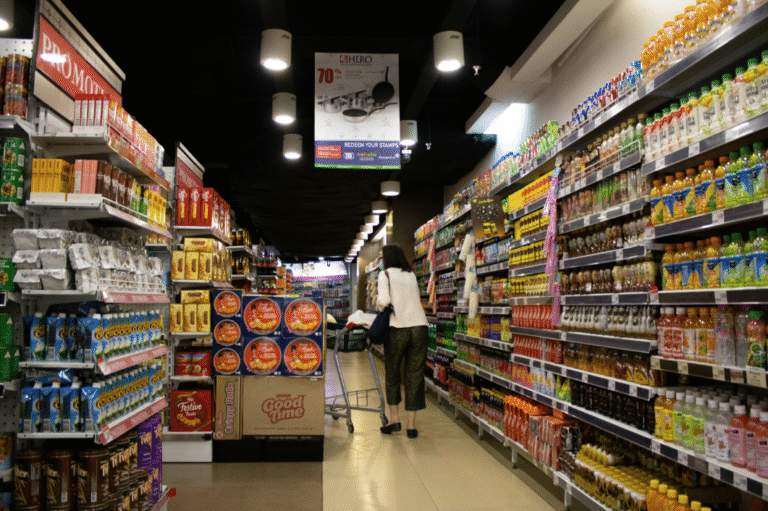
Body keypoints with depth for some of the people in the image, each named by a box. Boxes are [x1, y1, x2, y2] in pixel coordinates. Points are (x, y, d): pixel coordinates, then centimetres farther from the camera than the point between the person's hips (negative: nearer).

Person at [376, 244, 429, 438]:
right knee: (415, 375, 6)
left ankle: (394, 418, 14)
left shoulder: (385, 274, 3)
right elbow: (416, 298, 12)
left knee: (392, 373, 13)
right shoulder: (411, 275, 19)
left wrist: (378, 305, 11)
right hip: (420, 326, 4)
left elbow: (384, 300, -10)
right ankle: (411, 424, 8)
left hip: (398, 328, -4)